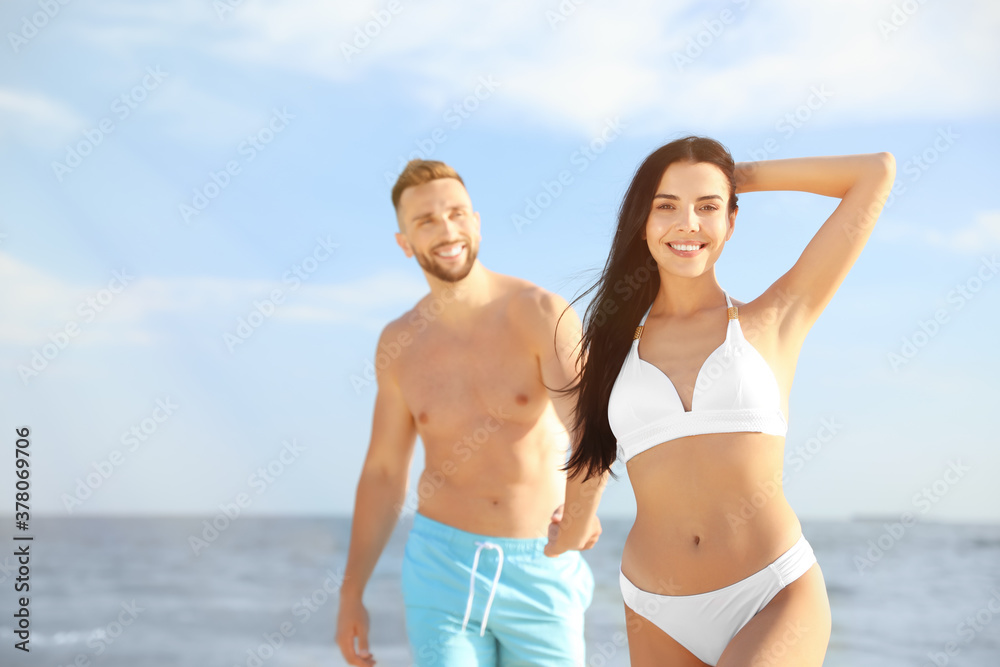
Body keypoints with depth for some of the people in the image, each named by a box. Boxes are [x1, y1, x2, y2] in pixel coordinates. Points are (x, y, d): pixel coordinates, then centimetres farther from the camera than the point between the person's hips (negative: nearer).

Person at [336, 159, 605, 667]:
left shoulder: (542, 314, -13)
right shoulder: (400, 343, 0)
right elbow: (383, 473, 10)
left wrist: (584, 506, -50)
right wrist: (350, 596, 9)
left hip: (541, 571, -1)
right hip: (445, 567, 1)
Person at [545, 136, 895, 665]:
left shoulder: (775, 320, 4)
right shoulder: (616, 339, 11)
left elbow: (877, 172, 4)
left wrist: (744, 176, 12)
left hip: (776, 601, -3)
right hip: (660, 620, 3)